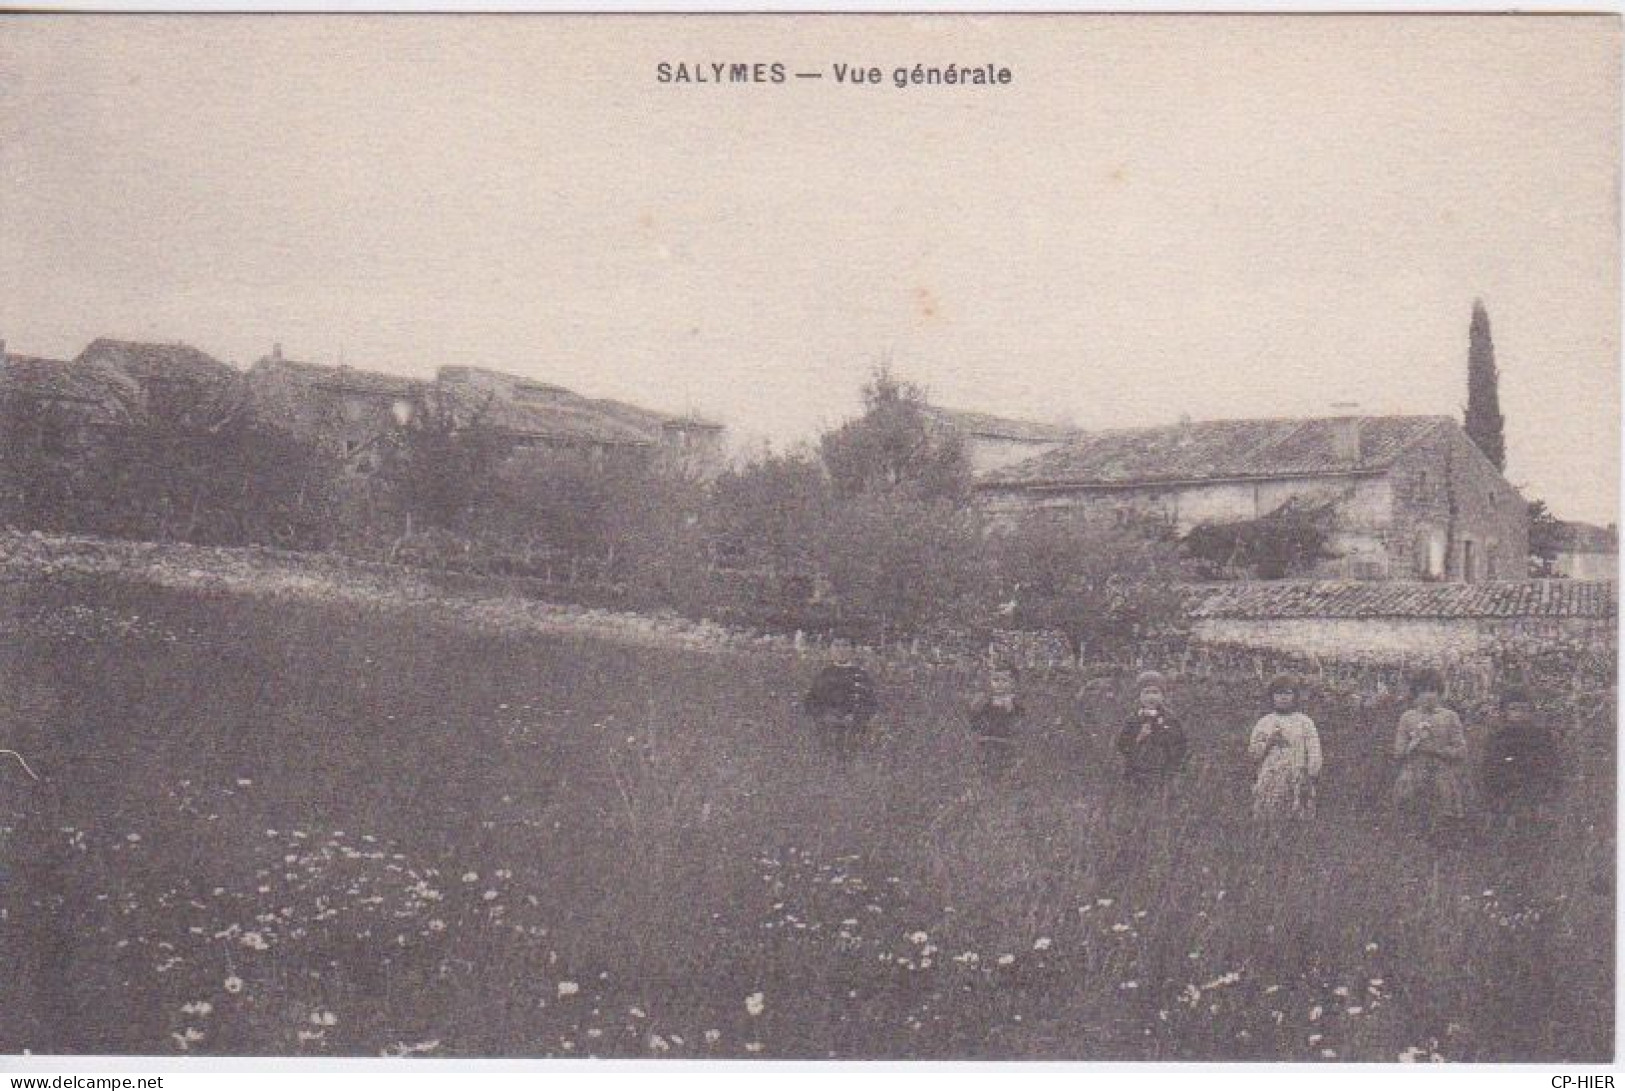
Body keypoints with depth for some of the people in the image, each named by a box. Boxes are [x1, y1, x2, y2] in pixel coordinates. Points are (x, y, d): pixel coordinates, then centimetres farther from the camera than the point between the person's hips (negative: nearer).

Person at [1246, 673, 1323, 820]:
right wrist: (1269, 741, -5)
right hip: (1270, 785, 1)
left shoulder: (1305, 722, 9)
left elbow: (1314, 753, 2)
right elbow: (1252, 754, 10)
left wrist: (1311, 778, -9)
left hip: (1297, 785, -1)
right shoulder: (1263, 723, 14)